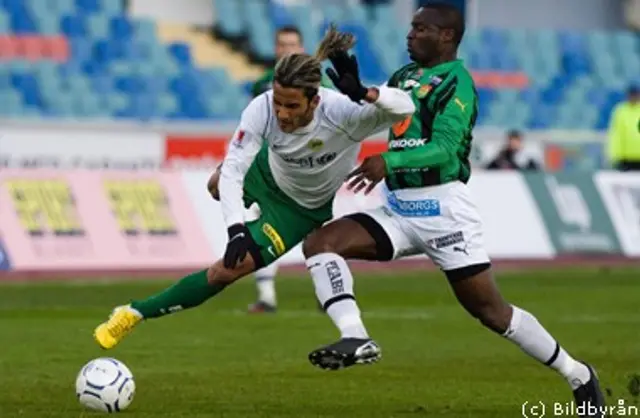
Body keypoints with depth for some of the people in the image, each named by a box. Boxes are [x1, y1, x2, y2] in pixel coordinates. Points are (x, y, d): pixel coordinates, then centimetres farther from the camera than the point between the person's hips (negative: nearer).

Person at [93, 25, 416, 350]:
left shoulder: (343, 113, -43)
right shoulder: (263, 109, -36)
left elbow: (405, 107, -53)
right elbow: (233, 169, -32)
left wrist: (365, 94, -72)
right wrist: (236, 229, -45)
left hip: (303, 209, -3)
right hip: (265, 173, 3)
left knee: (231, 268, -14)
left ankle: (136, 313, 1)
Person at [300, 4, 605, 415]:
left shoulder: (456, 82, -9)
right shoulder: (405, 75, 14)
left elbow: (444, 148, -22)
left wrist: (389, 162, -35)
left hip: (443, 210, -7)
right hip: (398, 210, 7)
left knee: (489, 310, -2)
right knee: (319, 243, -12)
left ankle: (577, 374, 13)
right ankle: (356, 339, -25)